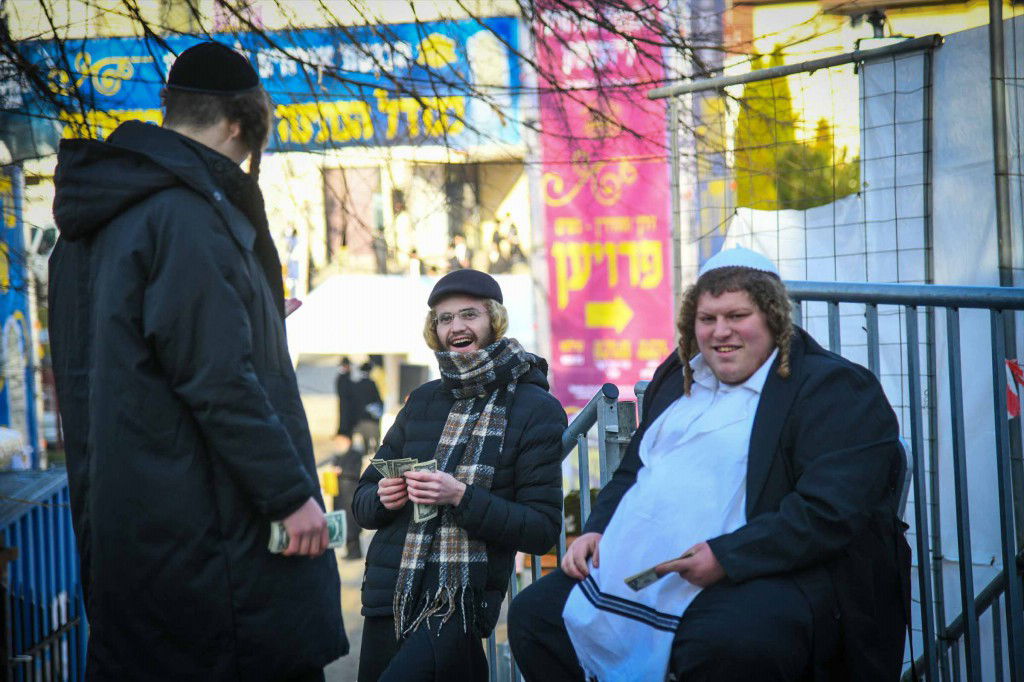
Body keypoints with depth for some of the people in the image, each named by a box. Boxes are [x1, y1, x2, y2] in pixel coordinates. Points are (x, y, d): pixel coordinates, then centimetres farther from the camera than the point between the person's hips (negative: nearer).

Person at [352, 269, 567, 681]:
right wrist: (383, 499, -5)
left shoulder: (535, 410, -1)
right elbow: (363, 501, 17)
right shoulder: (423, 401, 13)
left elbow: (542, 530, -6)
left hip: (462, 606, -5)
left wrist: (461, 497, -17)